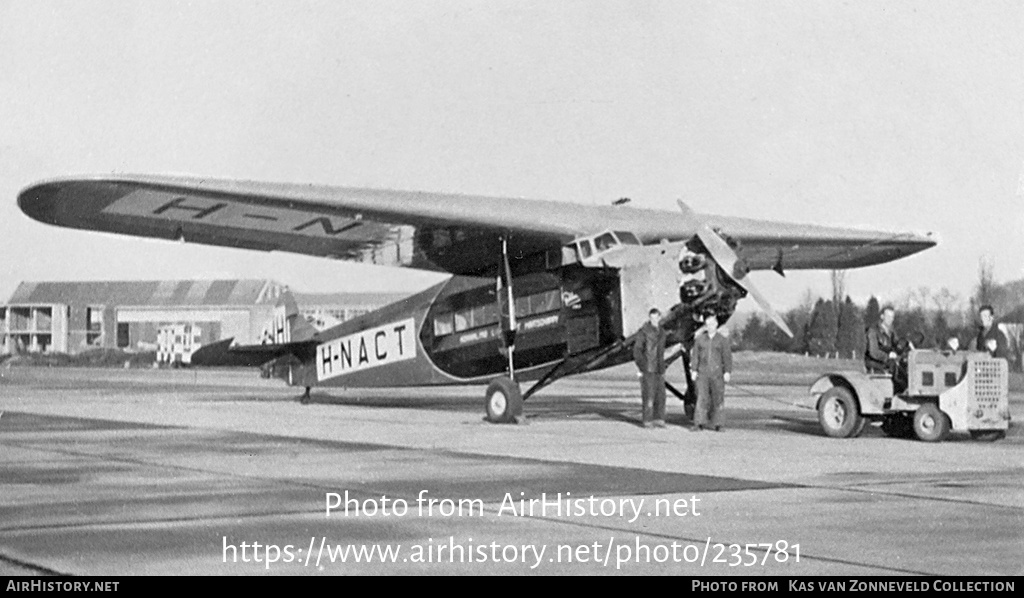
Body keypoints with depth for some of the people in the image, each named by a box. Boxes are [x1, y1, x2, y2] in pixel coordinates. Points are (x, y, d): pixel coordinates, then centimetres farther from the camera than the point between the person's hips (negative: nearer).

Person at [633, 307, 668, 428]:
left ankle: (658, 420, 9)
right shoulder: (644, 331, -7)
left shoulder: (662, 332, 13)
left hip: (659, 368, 6)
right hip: (647, 368, -6)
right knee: (649, 394, -8)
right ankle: (648, 421, -5)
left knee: (660, 394, 3)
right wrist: (641, 366, -14)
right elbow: (637, 349, -8)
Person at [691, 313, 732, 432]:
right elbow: (696, 355, 8)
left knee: (718, 398, 1)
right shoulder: (699, 339, 8)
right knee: (702, 397, -6)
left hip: (717, 373, -1)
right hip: (703, 373, 1)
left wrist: (727, 372, -8)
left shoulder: (722, 339, 2)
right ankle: (699, 424, -8)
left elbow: (727, 357, -1)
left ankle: (717, 424, 8)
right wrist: (694, 370, 2)